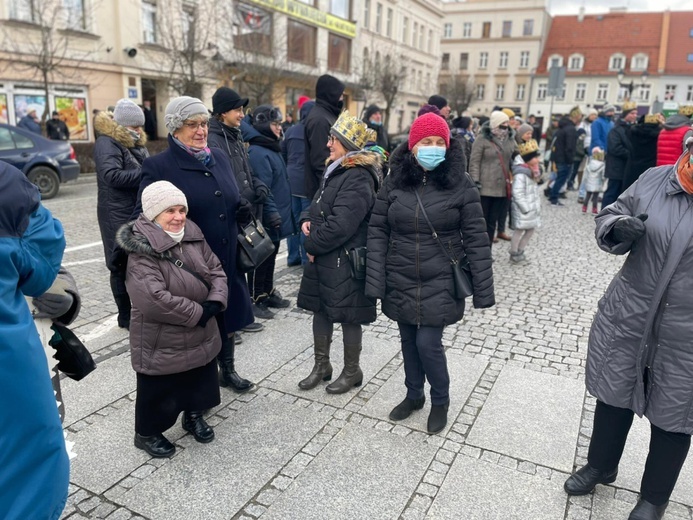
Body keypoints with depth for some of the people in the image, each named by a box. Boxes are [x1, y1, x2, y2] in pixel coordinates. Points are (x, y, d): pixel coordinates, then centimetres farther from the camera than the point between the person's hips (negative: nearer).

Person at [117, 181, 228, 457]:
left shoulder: (192, 234, -1)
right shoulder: (142, 249, -23)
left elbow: (216, 271, 4)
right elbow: (153, 299, -31)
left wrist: (215, 301, -15)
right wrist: (198, 312, -23)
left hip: (201, 335, 7)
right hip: (161, 342, -6)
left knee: (200, 382, 24)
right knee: (158, 391, 12)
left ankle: (194, 416, 49)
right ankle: (147, 433, 37)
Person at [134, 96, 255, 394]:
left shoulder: (219, 157, 9)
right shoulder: (159, 166, -9)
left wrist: (242, 210, -3)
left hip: (226, 260, 6)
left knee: (227, 314, 18)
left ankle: (227, 371, 40)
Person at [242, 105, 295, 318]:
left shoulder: (271, 148, 12)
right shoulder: (258, 153, -18)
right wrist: (273, 214, -23)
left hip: (277, 215, 9)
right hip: (267, 219, -9)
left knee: (270, 257, 18)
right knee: (261, 260, 2)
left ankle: (268, 293, 31)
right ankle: (255, 300, 14)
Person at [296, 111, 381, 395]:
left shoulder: (358, 178, -19)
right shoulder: (335, 170, 12)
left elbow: (340, 225, -26)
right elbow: (318, 203, 21)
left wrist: (312, 245, -14)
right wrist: (306, 219, 0)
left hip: (345, 261, -9)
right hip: (322, 257, 9)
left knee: (348, 315, 6)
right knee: (320, 309, 17)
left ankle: (352, 371, 25)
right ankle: (321, 365, 33)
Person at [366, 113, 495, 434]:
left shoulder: (461, 185, -8)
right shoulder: (394, 182, -2)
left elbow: (476, 240, -7)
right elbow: (377, 231, -2)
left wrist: (483, 291, -9)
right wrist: (375, 282, -8)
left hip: (440, 284, -3)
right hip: (400, 283, 3)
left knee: (428, 343, -3)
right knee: (408, 341, 16)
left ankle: (440, 402, 26)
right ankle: (414, 395, 40)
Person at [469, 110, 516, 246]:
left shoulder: (510, 139, 11)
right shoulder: (482, 139, -7)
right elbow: (474, 162, -9)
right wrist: (475, 181, -16)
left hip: (502, 188, 5)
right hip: (485, 187, -5)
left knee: (493, 221, 11)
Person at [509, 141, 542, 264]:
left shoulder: (534, 172, 10)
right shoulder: (520, 174, -20)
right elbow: (517, 194, -23)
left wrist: (537, 205, 11)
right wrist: (525, 208, -21)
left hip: (532, 208, 9)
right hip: (522, 210, -9)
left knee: (530, 230, 13)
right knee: (519, 231, 1)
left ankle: (520, 253, 26)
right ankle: (514, 255, 14)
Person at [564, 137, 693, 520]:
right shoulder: (655, 180, -5)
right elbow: (610, 217, 4)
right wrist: (617, 228, -19)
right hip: (627, 319, 2)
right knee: (613, 395, 19)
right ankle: (600, 465, 46)